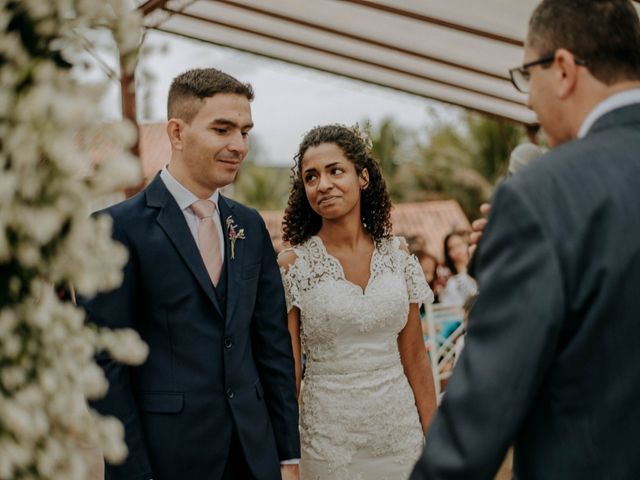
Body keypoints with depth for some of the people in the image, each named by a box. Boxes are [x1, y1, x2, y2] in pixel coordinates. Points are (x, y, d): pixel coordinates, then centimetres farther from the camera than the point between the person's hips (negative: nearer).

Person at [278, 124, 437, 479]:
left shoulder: (397, 256, 1)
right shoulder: (292, 266, -7)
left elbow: (415, 360, 5)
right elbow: (286, 370, -5)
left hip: (400, 432, 3)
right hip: (328, 438, -3)